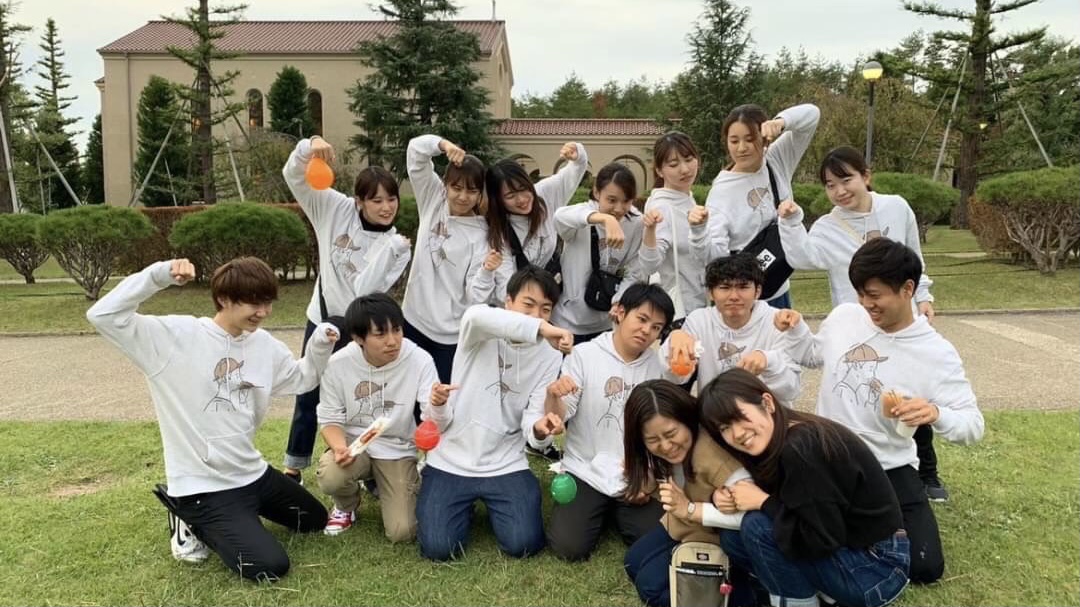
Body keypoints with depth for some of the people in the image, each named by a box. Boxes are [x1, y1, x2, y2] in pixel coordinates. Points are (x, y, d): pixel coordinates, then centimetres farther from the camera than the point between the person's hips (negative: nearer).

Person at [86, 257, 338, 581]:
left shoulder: (263, 343, 0)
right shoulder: (175, 336, -19)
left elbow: (300, 380, 13)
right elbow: (102, 315, -27)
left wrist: (319, 348, -7)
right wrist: (159, 275, -37)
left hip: (253, 472, 8)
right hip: (203, 486, -7)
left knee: (315, 520, 22)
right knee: (269, 566, -15)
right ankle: (194, 521, 7)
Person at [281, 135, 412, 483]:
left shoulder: (395, 244, -12)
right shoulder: (337, 209, -7)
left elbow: (366, 289, -24)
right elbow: (295, 177, -9)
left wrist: (390, 248, -30)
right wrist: (308, 147, -27)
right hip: (321, 320, 2)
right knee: (309, 395, 15)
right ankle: (294, 467, 32)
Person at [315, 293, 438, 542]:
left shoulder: (420, 360, -20)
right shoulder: (338, 364, -16)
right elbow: (330, 418, -5)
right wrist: (339, 447, -28)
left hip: (397, 450, 0)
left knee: (402, 532, -12)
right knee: (330, 477, -34)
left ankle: (380, 485, 24)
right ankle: (347, 505, 7)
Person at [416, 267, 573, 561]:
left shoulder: (550, 357, -1)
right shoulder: (479, 333, -9)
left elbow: (532, 417, -9)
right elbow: (477, 315, -36)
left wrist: (541, 425, -34)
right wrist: (542, 329, -44)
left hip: (505, 464, 2)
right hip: (451, 460, -1)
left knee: (523, 544, -14)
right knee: (438, 548, -12)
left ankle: (491, 503, 20)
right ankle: (463, 504, 23)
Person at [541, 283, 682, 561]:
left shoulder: (660, 365, 1)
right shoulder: (584, 355, -6)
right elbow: (558, 420, -10)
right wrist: (553, 397, -32)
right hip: (586, 473, -2)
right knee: (569, 547, -17)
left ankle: (616, 514, 17)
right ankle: (601, 513, 16)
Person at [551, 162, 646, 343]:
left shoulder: (637, 225, -8)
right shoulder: (581, 221, -16)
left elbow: (634, 275, -4)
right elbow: (561, 216, -41)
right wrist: (605, 219, -56)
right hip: (569, 322, -2)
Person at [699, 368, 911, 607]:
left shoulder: (801, 450, -26)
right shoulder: (776, 444, 0)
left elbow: (823, 540, -26)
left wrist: (763, 502, -18)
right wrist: (728, 496, -11)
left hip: (878, 569, -9)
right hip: (846, 552, 9)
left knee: (756, 526, -21)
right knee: (731, 537, 1)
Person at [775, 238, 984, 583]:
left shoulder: (937, 353, -14)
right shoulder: (843, 316, -4)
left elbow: (973, 426, -14)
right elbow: (813, 356, 16)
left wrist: (936, 414, -38)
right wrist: (795, 330, -6)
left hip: (890, 469, -2)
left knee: (926, 567, -10)